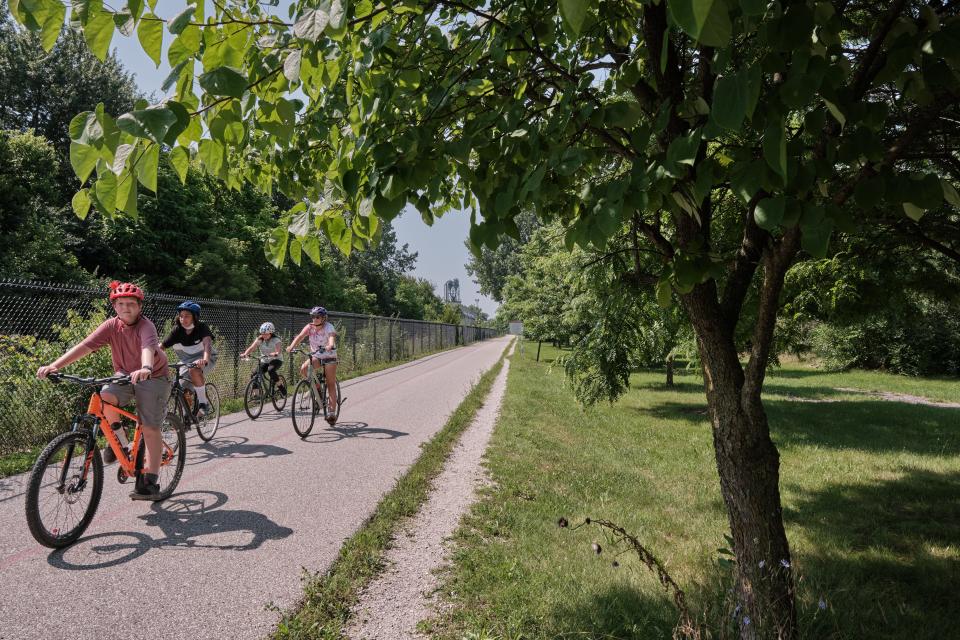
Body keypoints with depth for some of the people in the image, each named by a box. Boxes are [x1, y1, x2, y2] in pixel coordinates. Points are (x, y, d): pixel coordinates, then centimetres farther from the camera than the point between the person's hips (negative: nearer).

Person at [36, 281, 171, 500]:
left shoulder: (146, 326, -22)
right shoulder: (111, 325, -9)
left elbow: (148, 347, -43)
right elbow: (85, 346, -19)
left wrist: (145, 369, -64)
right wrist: (54, 365, -32)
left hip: (153, 377, -4)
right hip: (124, 376, 4)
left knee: (150, 429, -8)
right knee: (104, 396, -27)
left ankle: (150, 483, 1)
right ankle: (119, 440, -2)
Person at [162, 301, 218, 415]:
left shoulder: (202, 328, -22)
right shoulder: (177, 330, -13)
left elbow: (207, 343, -41)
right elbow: (161, 346, -19)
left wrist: (205, 359, -61)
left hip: (203, 360, -4)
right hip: (187, 361, 4)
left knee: (194, 370, -36)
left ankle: (203, 403, -22)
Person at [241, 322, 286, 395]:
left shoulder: (276, 340, -16)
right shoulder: (259, 339, -5)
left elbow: (278, 351, -32)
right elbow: (251, 347, -19)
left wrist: (275, 354, -56)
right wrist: (245, 353, -40)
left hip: (276, 360, -4)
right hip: (264, 361, 4)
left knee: (270, 370, -35)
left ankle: (281, 387, -18)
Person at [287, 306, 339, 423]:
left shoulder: (329, 327, -19)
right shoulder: (310, 327, -9)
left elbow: (332, 338, -39)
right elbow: (300, 336, -24)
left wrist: (330, 346, -62)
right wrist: (292, 346, -43)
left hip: (329, 357, -4)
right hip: (316, 356, 4)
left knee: (331, 385, -6)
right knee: (303, 369, -25)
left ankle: (332, 412, -3)